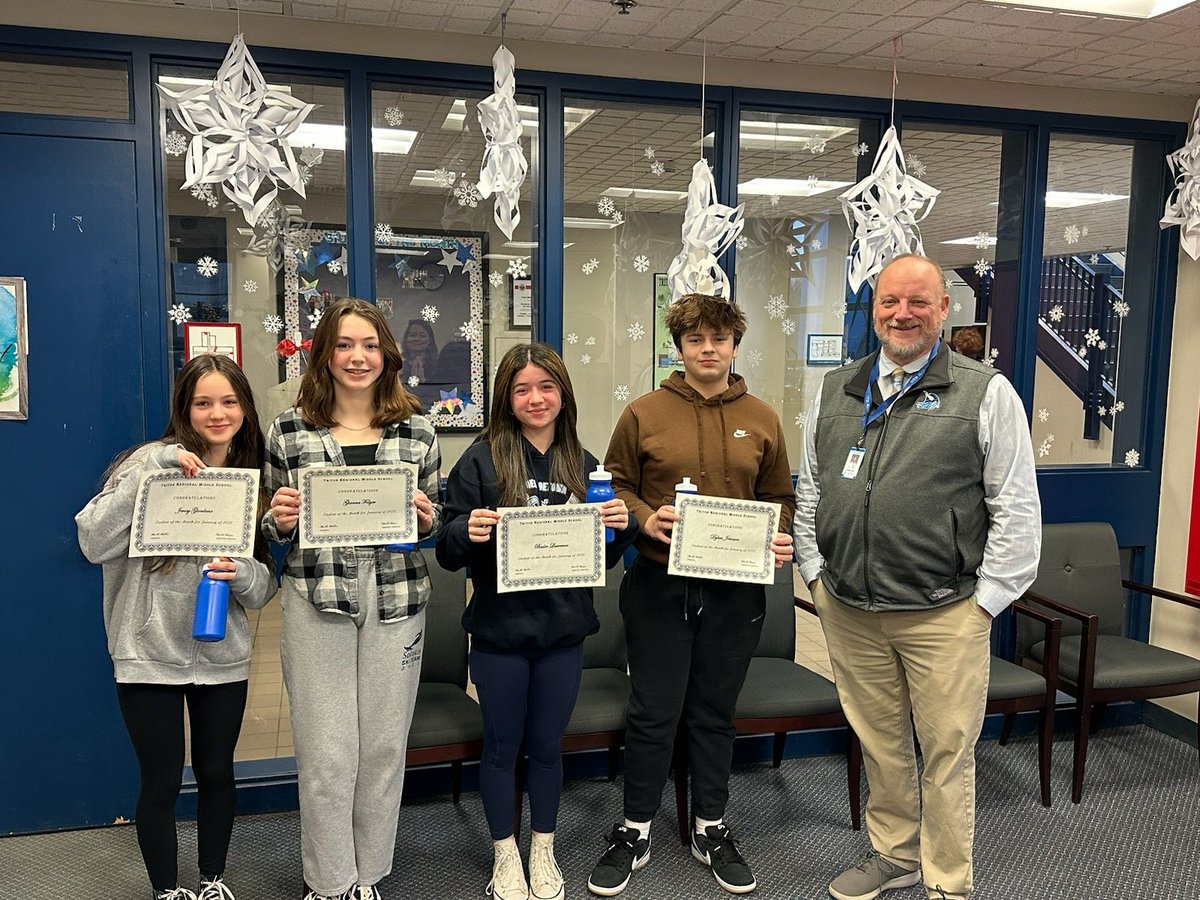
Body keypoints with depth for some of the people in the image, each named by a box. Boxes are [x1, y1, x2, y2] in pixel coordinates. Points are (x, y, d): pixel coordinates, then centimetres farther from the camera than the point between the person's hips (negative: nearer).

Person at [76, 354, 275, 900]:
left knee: (217, 774, 16)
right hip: (151, 655, -3)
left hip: (222, 655, 3)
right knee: (161, 782, 10)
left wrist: (242, 572, -20)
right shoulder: (152, 462, -9)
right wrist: (153, 471, -28)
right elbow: (94, 543, -21)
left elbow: (265, 587, 3)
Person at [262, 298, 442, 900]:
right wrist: (279, 519, -11)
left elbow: (436, 523, 12)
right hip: (316, 601, -1)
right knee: (326, 753, 4)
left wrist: (427, 517, -9)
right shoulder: (288, 431, 2)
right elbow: (274, 527, 10)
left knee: (384, 745, 11)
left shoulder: (418, 433, 5)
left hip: (397, 600, 1)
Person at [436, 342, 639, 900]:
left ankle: (542, 850, 37)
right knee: (502, 744, 13)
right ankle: (505, 854, 34)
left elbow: (603, 557, 10)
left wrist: (620, 526, -10)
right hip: (499, 629, -2)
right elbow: (449, 553, -6)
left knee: (547, 744, 16)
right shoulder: (482, 459, -7)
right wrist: (467, 532, -27)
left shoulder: (582, 464, 4)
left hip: (563, 629, 3)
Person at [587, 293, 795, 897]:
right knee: (654, 712, 6)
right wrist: (644, 517, -15)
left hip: (735, 591, 2)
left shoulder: (761, 419, 6)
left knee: (715, 712, 15)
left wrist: (781, 538, -6)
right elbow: (615, 485, 3)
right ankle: (634, 832, 26)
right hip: (659, 587, -2)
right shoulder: (644, 413, -2)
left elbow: (780, 497, 13)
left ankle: (711, 830, 33)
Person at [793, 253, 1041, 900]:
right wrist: (815, 574, 9)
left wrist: (984, 600, -7)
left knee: (947, 753, 7)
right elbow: (808, 491, 15)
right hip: (848, 612, 4)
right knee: (879, 742, 17)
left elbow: (1017, 508, -5)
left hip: (944, 618, -4)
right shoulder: (836, 392, 9)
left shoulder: (986, 393, -3)